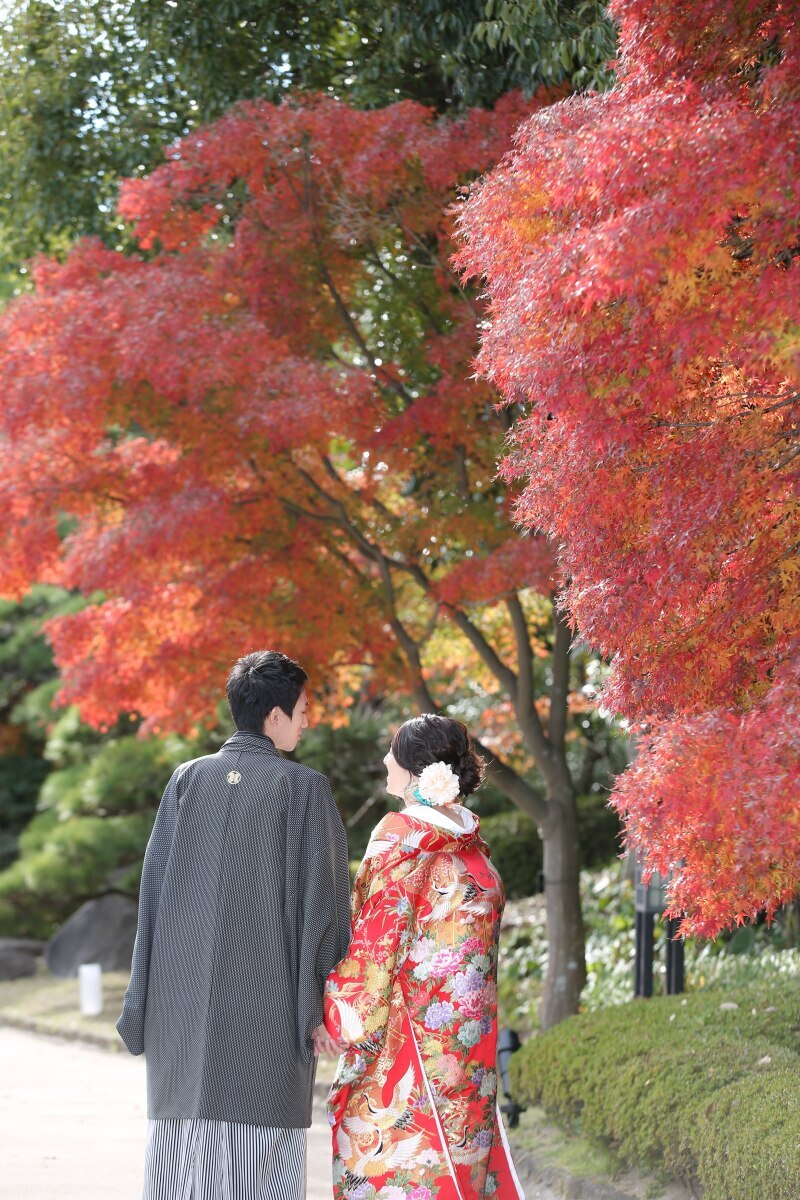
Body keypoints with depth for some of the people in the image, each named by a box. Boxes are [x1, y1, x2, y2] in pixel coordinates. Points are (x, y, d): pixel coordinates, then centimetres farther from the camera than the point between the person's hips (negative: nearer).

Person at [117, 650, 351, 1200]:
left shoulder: (188, 780, 5)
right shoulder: (305, 787, -4)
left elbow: (154, 890, 6)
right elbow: (321, 900, -5)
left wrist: (144, 1008, 11)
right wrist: (320, 1008, 0)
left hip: (185, 1001, 3)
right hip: (268, 1005, -3)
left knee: (182, 1153, 8)